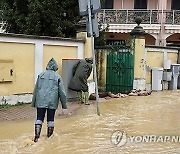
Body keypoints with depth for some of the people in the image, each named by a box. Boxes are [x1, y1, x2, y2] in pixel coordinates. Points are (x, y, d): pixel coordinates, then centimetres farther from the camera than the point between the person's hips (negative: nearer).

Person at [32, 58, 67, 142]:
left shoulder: (41, 75, 7)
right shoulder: (57, 77, 2)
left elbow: (36, 89, 10)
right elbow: (62, 92, 2)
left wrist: (33, 102, 16)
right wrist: (64, 104, 9)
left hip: (41, 100, 1)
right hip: (52, 101, -1)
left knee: (39, 118, 3)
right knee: (50, 118, 9)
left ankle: (37, 135, -7)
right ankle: (49, 134, 17)